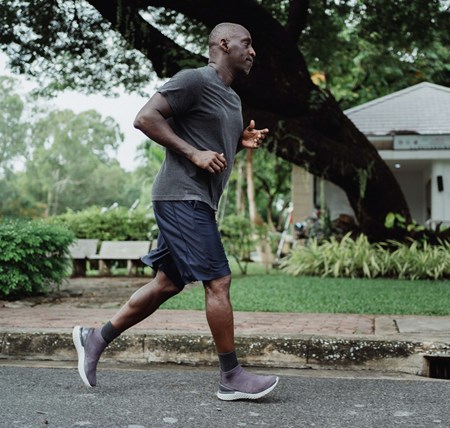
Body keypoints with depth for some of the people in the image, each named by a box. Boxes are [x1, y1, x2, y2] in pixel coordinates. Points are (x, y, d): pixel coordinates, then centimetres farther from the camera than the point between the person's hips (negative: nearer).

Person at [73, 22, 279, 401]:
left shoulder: (233, 99, 21)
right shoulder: (195, 80, -9)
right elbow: (145, 118, -16)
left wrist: (243, 141, 10)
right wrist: (194, 154, -19)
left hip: (197, 203, 10)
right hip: (183, 196, -10)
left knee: (167, 284, 11)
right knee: (218, 281, -8)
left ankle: (96, 338, 22)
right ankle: (231, 377, 1)